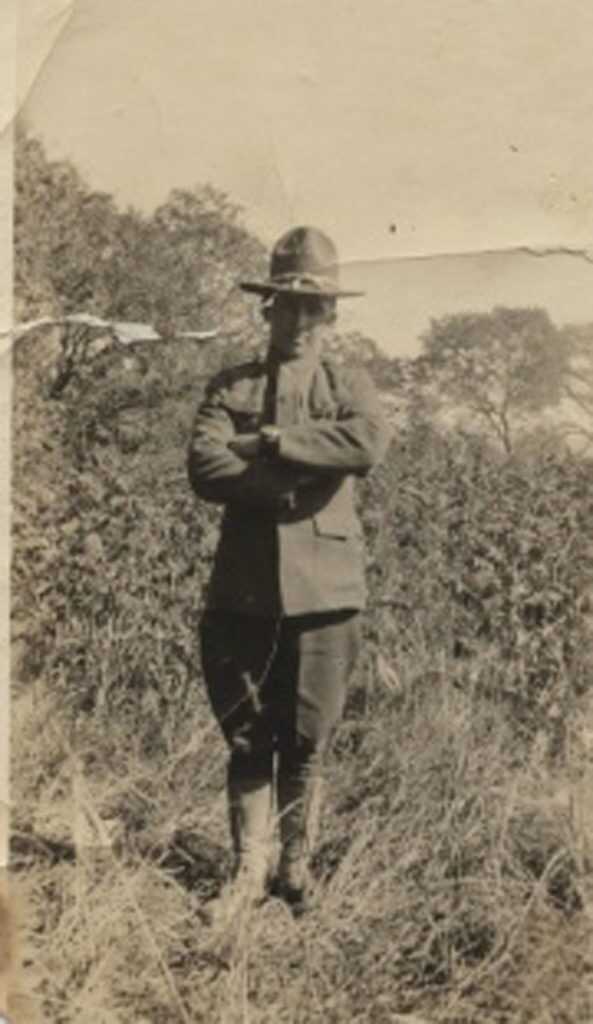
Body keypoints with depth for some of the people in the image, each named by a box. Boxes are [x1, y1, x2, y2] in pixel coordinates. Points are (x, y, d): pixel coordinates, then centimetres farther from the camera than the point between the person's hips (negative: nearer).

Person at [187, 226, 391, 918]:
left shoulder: (350, 388, 9)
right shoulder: (229, 388, 9)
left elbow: (368, 444, -15)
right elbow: (205, 469, -8)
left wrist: (270, 441, -14)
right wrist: (298, 480, -16)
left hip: (325, 589, 0)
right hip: (245, 589, 1)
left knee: (307, 741, 7)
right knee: (247, 737, 5)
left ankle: (296, 867, 22)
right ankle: (250, 867, 17)